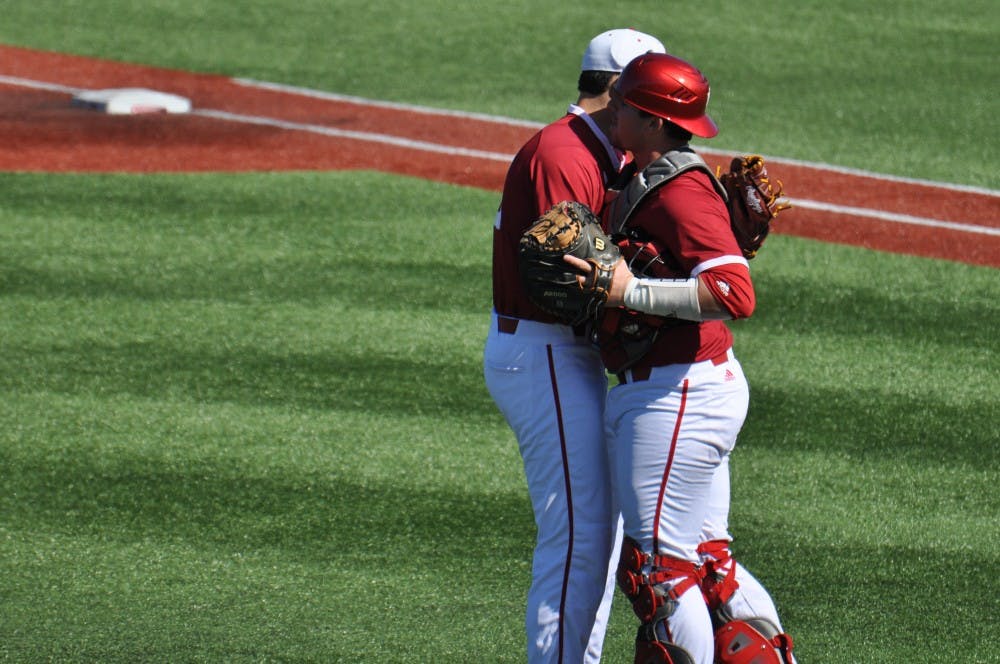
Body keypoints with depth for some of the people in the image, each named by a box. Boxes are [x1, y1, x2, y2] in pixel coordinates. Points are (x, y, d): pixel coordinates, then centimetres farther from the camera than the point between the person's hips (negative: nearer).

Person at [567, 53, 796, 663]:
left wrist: (632, 291, -28)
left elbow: (735, 293, -28)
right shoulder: (644, 185, 13)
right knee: (706, 559, 15)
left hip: (680, 399, -11)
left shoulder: (683, 193, -18)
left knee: (660, 565, -6)